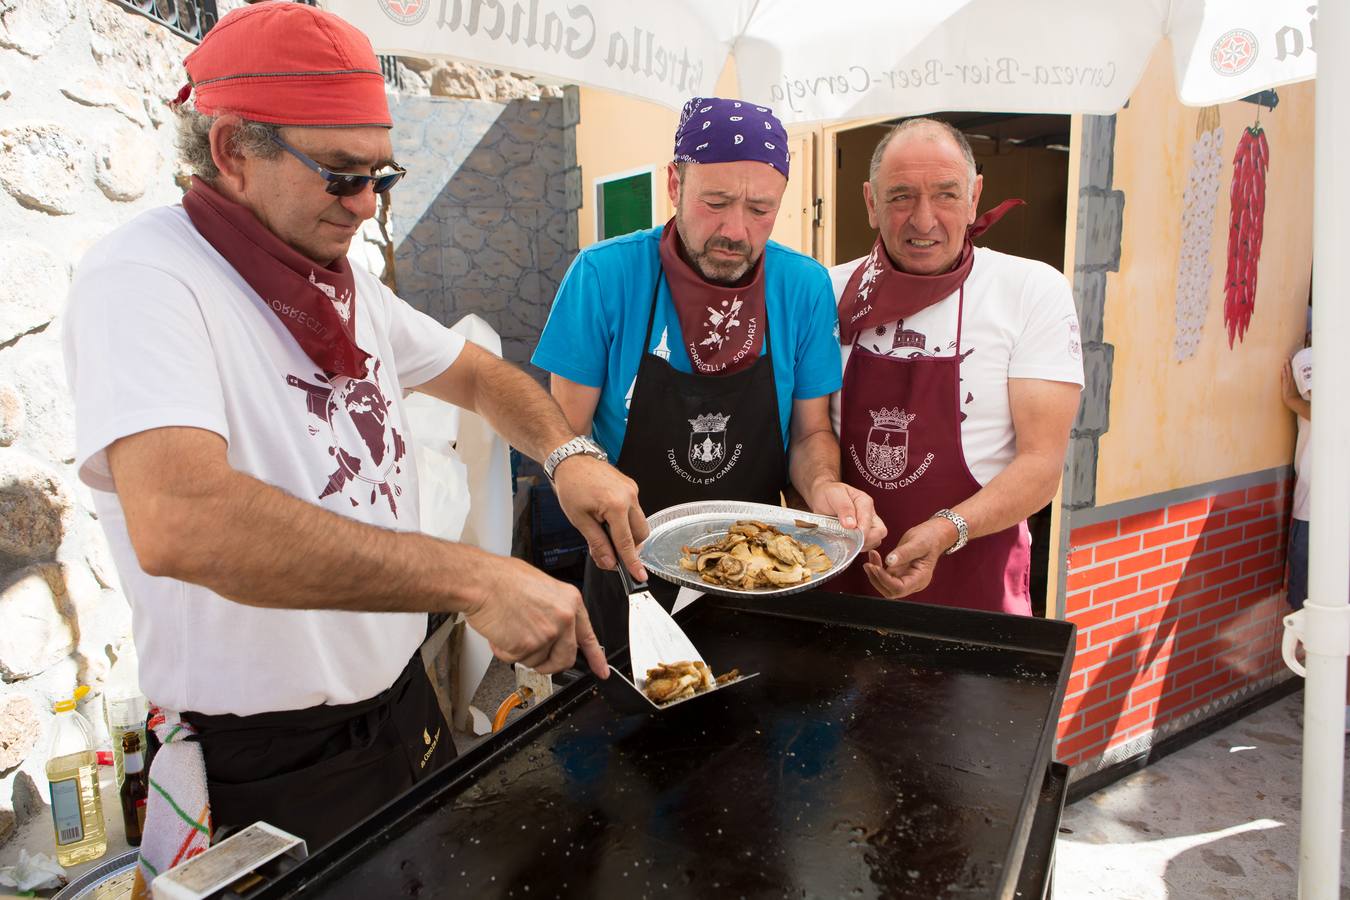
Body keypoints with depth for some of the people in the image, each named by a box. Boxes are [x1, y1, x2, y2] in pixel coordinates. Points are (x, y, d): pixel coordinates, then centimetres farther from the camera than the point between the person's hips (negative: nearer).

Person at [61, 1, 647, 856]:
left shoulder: (343, 282, 5)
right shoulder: (142, 280, -20)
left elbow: (479, 374, 13)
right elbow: (178, 522, -36)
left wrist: (569, 453, -7)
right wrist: (475, 579, -39)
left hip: (403, 699, 8)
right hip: (272, 767, -7)